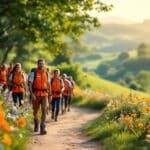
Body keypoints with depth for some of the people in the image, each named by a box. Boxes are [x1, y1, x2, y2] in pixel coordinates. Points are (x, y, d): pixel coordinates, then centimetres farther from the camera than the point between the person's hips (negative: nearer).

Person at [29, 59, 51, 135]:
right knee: (35, 111, 13)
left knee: (44, 110, -14)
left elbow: (48, 84, 15)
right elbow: (30, 84, -8)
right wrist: (32, 94, -18)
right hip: (36, 94, -1)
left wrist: (50, 94, 13)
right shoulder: (34, 72, -5)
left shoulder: (46, 73, 6)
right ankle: (36, 124, 41)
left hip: (44, 94, 1)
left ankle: (42, 128, -16)